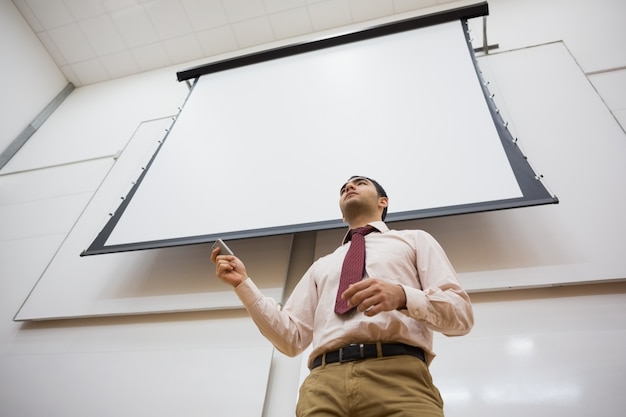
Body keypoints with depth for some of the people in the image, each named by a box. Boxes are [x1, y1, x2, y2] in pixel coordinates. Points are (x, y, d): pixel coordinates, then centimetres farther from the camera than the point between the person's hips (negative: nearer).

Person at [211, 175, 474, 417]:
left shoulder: (415, 240, 17)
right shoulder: (322, 266, 27)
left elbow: (462, 314, 6)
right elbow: (291, 338, 18)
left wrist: (403, 296, -15)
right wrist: (243, 283, 9)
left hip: (398, 376, -2)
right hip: (324, 383, 3)